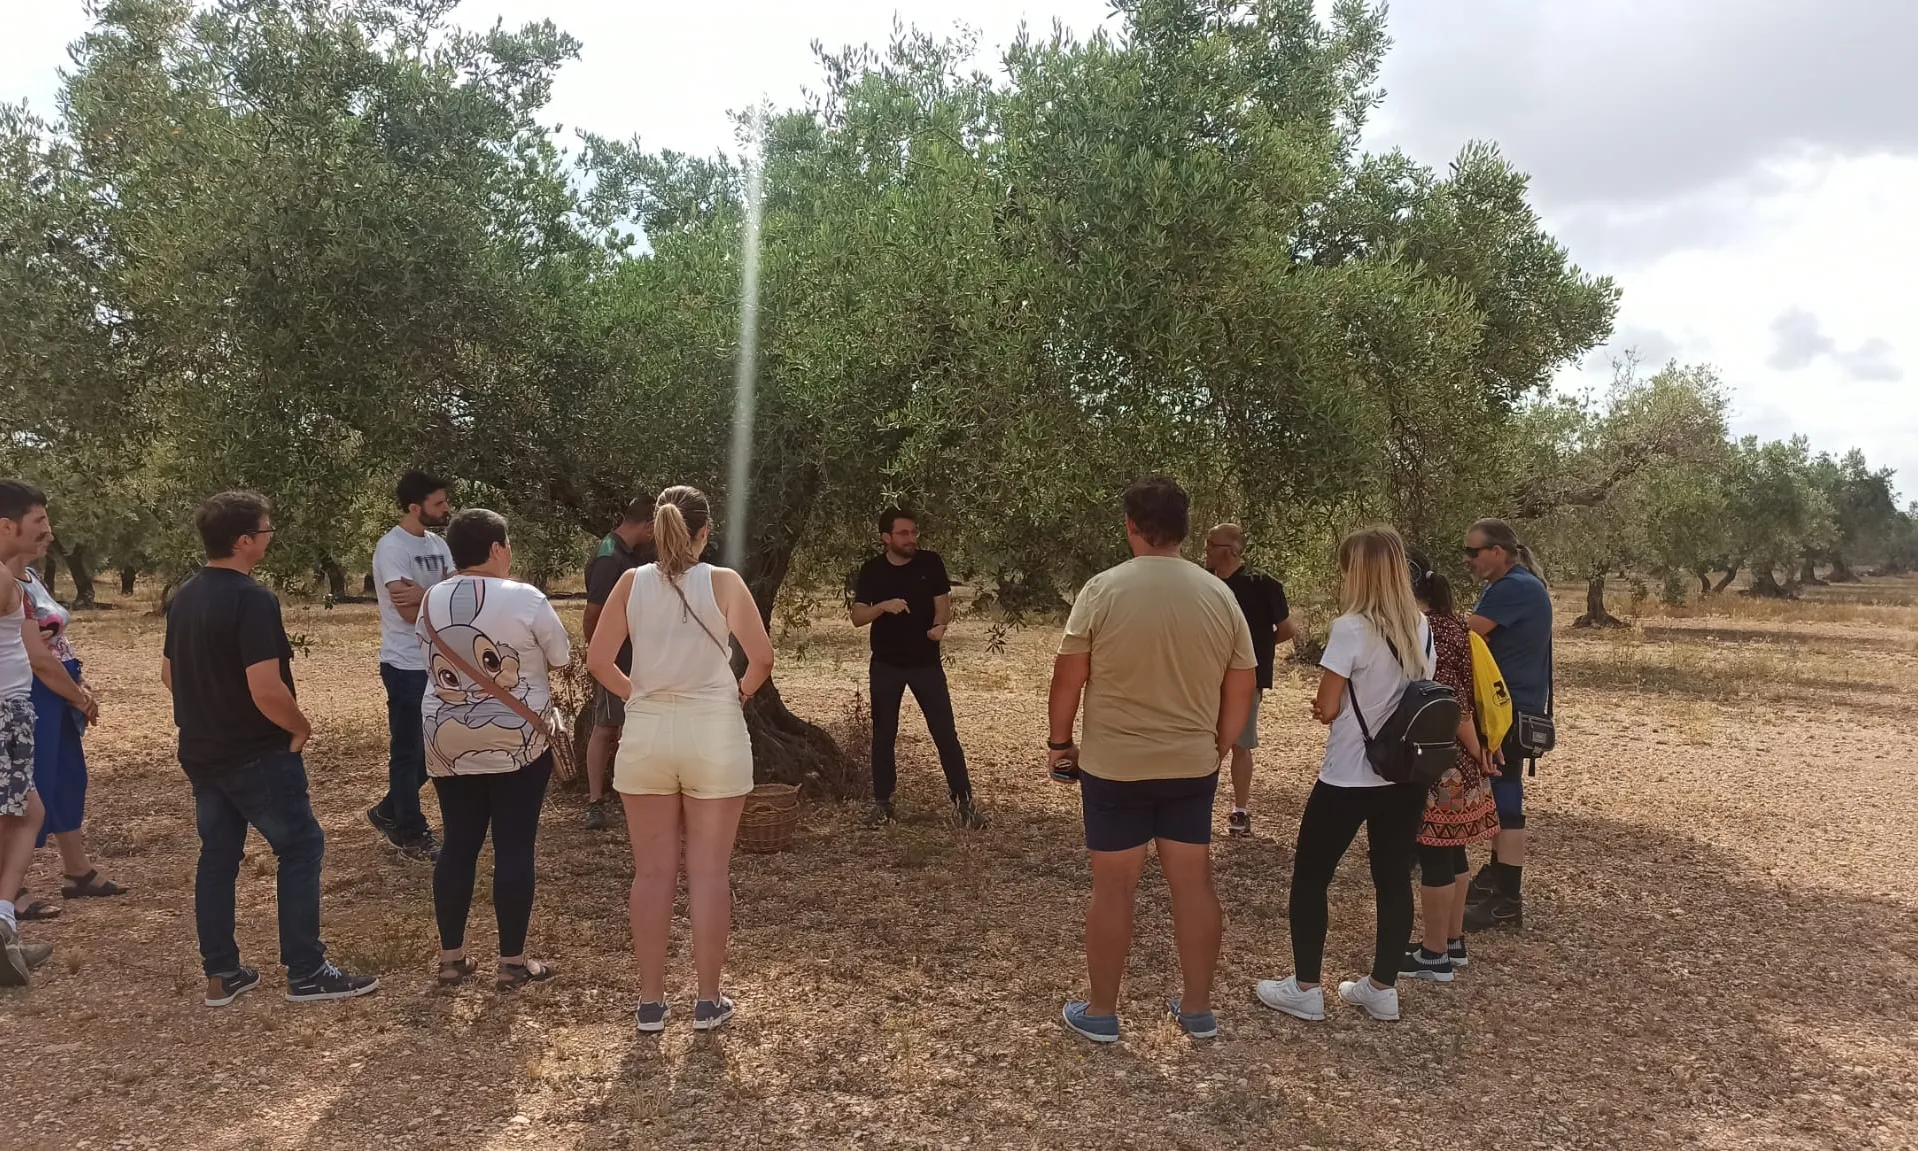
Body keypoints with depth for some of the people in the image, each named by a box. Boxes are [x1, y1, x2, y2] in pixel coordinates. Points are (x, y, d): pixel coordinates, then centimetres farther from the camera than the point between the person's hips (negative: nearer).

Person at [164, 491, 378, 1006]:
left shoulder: (184, 597, 6)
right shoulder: (253, 600, -22)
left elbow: (169, 673, 17)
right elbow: (267, 690, -27)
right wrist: (302, 727, -11)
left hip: (201, 753, 9)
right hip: (257, 755, -9)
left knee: (217, 857, 14)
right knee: (302, 848, 2)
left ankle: (221, 974, 22)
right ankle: (306, 973, 5)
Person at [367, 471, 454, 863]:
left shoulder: (437, 544, 10)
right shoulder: (392, 547, -15)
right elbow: (413, 614, -22)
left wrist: (425, 595, -21)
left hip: (439, 661, 8)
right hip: (407, 665, -8)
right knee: (409, 750, 4)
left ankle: (389, 812, 32)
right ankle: (411, 834, 16)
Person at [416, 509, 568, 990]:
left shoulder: (430, 601, 3)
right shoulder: (525, 599, -12)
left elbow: (433, 661, 14)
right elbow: (561, 657, -1)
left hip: (447, 741, 5)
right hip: (517, 742, -5)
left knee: (458, 845, 12)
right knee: (514, 848, 2)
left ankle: (451, 958, 19)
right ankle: (513, 961, 9)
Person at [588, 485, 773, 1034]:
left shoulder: (632, 583, 1)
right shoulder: (723, 582, -6)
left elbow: (598, 661, -1)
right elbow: (762, 659, -10)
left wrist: (637, 694, 12)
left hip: (647, 733, 2)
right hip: (715, 734, -2)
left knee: (653, 872, 10)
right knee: (709, 872, 7)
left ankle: (650, 1002, 16)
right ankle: (708, 1001, 15)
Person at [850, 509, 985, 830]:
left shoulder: (931, 563, -4)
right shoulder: (872, 570, -3)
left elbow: (943, 605, -4)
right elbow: (857, 618, -7)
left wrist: (939, 625, -26)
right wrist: (883, 606, -26)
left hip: (926, 662, -1)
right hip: (886, 665, 1)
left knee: (946, 733, -1)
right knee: (883, 735, 9)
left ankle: (964, 800, 6)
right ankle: (882, 803, 20)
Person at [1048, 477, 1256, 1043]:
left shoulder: (1103, 590, -13)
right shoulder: (1219, 594, -2)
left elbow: (1068, 679, -9)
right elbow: (1242, 688, 4)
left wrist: (1058, 742, 6)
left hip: (1113, 767, -3)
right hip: (1193, 767, 3)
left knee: (1113, 888, 7)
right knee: (1194, 883, 13)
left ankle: (1100, 1013, 20)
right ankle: (1198, 1009, 25)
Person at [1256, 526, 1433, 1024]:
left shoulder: (1350, 629, -17)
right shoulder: (1422, 628, 5)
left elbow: (1327, 709, -14)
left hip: (1350, 777, -6)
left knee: (1310, 876, 8)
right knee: (1394, 879, 13)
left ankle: (1305, 988, 15)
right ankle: (1382, 988, 23)